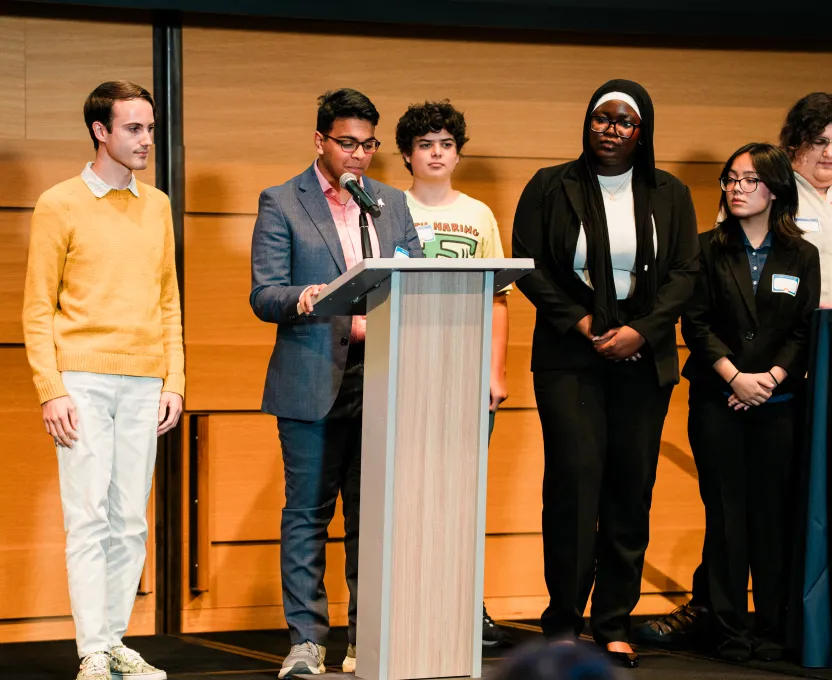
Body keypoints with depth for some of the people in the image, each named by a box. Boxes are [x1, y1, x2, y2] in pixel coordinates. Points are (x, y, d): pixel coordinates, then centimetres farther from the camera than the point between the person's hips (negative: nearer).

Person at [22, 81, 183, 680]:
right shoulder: (60, 204, 1)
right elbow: (38, 308, 0)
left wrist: (173, 381, 8)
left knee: (131, 522, 4)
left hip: (144, 385, 4)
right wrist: (51, 390, -9)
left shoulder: (157, 206, 15)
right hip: (83, 382, -4)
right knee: (89, 518, -6)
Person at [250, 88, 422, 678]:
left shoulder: (393, 203, 15)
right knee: (308, 513, 0)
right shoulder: (281, 204, 3)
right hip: (313, 384, -3)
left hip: (381, 379, 3)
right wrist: (304, 297, -24)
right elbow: (264, 296, -3)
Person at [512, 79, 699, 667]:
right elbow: (528, 266, 1)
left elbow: (685, 272, 4)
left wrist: (640, 330, -9)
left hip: (642, 358, 2)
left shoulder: (670, 195, 10)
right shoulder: (551, 188, 5)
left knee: (632, 491, 1)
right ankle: (563, 623, 0)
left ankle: (615, 626, 9)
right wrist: (578, 320, -10)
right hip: (569, 357, -2)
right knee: (574, 479, -10)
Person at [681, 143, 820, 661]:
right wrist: (734, 376, -12)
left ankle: (772, 629, 8)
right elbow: (696, 323, -1)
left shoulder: (801, 257, 8)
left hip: (777, 403, 1)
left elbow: (805, 332, 4)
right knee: (725, 512, 0)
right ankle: (730, 630, 6)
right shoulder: (709, 249, 5)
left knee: (772, 515, 1)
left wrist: (770, 377, -11)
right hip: (717, 401, 0)